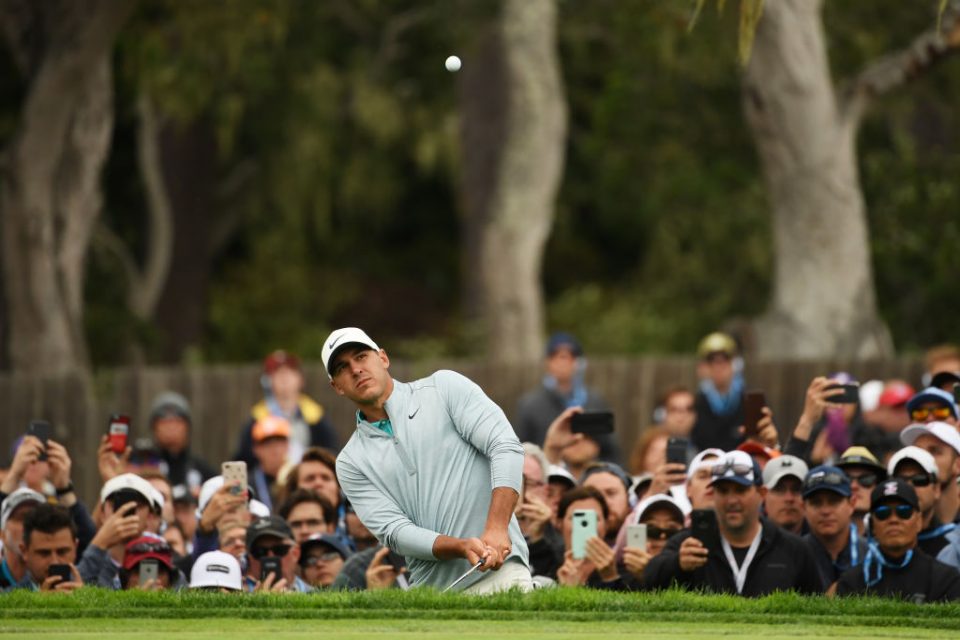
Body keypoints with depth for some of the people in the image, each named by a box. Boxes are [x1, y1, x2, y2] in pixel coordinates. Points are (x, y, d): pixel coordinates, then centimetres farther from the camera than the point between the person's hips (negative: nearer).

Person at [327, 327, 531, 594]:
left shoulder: (444, 387, 8)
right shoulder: (351, 463, 13)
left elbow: (506, 446, -2)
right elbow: (394, 531, 2)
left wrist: (496, 529, -16)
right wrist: (462, 547, -17)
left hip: (499, 569, -4)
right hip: (431, 589, 4)